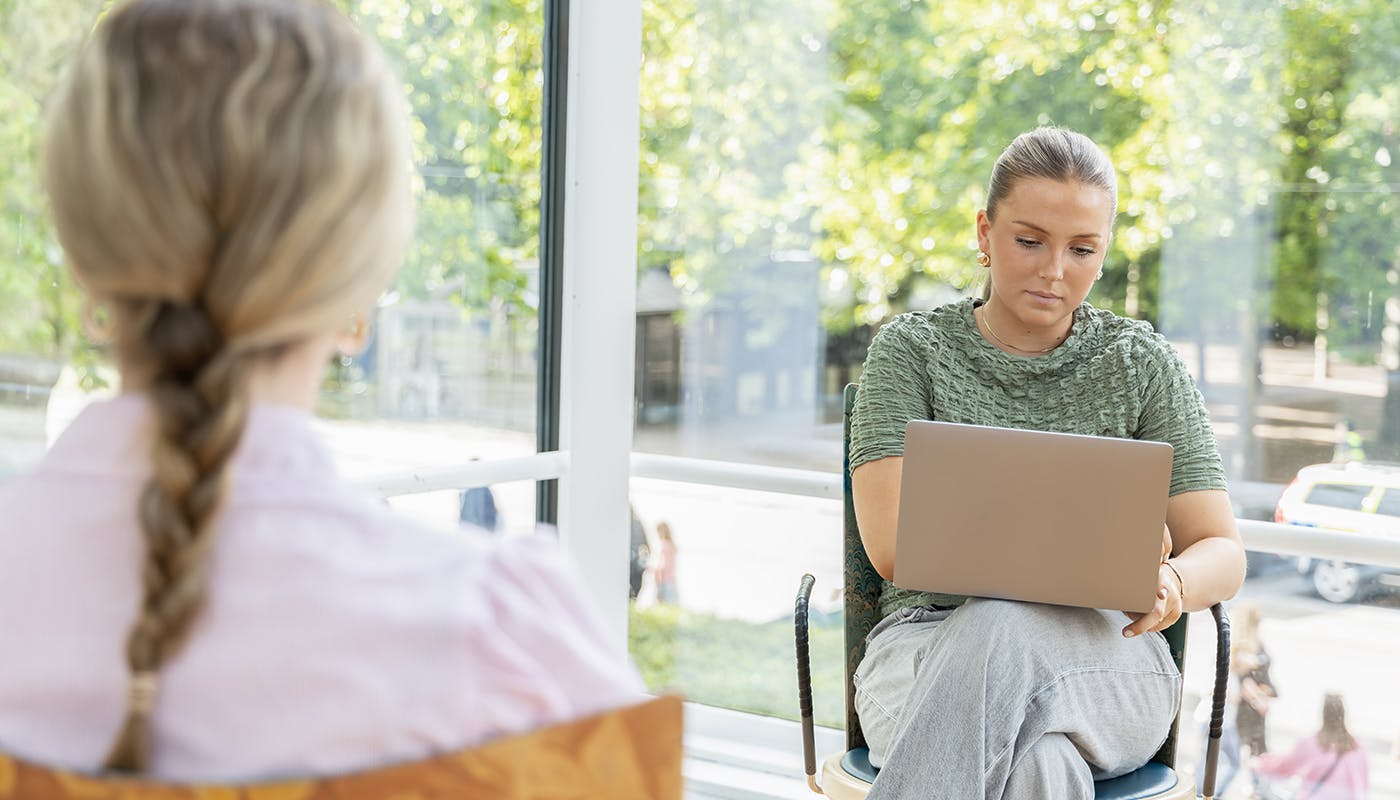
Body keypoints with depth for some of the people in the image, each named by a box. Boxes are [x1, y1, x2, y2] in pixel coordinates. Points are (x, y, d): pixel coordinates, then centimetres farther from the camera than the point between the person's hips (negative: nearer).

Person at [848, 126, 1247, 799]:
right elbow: (891, 545, -5)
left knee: (995, 633, -36)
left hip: (1102, 654, 1)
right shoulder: (912, 349, 8)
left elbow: (1222, 553, 8)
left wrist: (1168, 583, -19)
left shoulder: (1142, 364, 12)